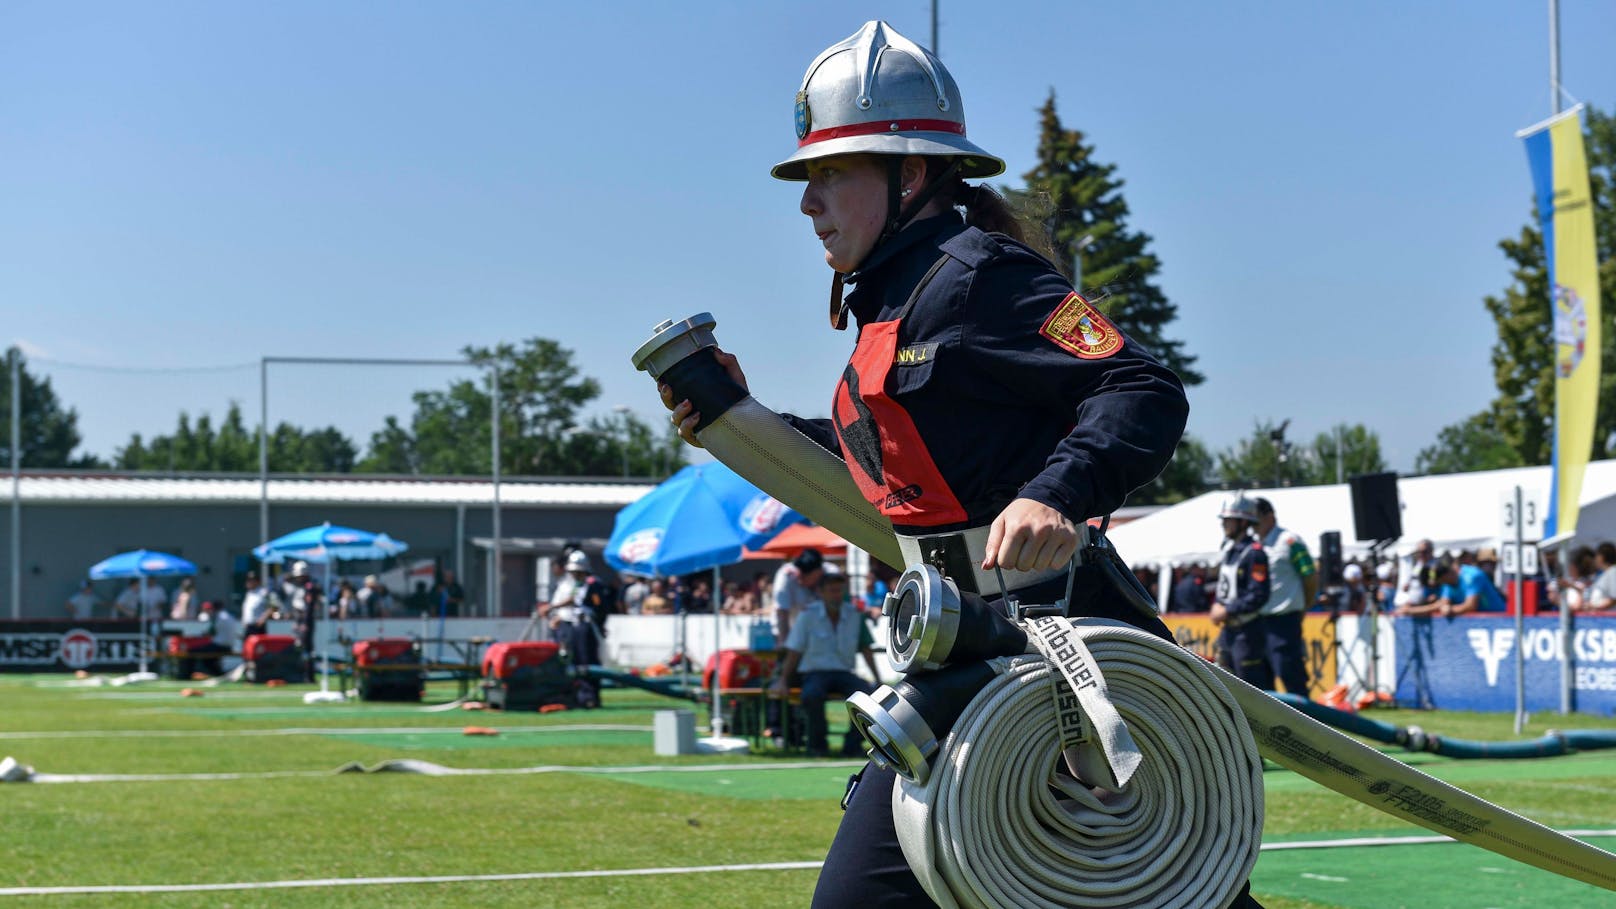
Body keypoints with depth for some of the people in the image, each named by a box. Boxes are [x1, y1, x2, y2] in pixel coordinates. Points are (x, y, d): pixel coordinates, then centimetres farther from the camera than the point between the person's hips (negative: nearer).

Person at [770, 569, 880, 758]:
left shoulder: (854, 616, 7)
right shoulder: (808, 615, -2)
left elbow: (865, 649, 13)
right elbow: (794, 652, -1)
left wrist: (878, 679, 6)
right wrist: (782, 681, -8)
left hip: (844, 673, 3)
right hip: (815, 672, -3)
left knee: (869, 692, -28)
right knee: (812, 695, -38)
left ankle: (852, 746, -14)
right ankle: (817, 745, -13)